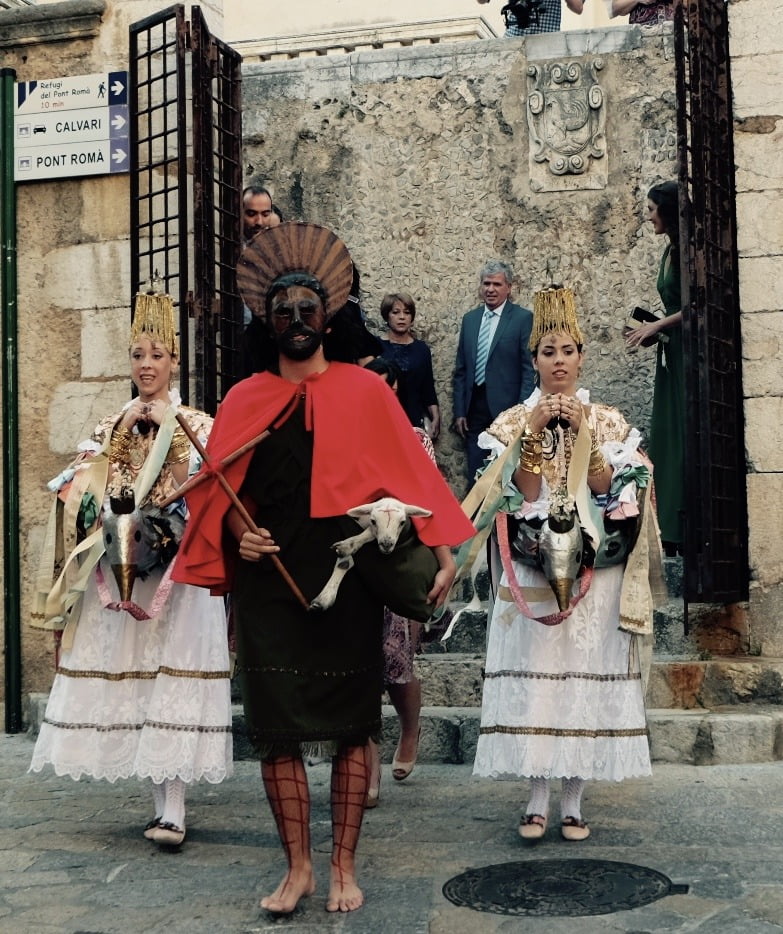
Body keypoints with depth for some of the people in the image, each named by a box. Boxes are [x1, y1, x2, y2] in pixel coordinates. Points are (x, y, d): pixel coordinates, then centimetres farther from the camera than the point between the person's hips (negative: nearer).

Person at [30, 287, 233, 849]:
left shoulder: (196, 424, 5)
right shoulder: (112, 426, 15)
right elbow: (90, 488, 2)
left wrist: (173, 430, -9)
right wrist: (125, 428, -5)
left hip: (177, 567, -4)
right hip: (120, 568, 4)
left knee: (173, 683, -10)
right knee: (128, 681, 2)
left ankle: (174, 812, -11)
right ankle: (161, 799, 14)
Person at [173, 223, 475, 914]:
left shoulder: (365, 391, 3)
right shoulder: (245, 401, 9)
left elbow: (410, 475, 0)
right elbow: (219, 493, 11)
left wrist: (443, 557, -7)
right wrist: (240, 534, -9)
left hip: (349, 586, -1)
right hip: (269, 585, 2)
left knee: (350, 725, 4)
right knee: (275, 726, 3)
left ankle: (344, 867, 18)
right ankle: (298, 868, 17)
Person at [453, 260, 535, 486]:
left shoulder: (523, 318, -3)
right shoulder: (469, 319, 13)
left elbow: (529, 368, -6)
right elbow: (461, 370, 14)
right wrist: (459, 411, 8)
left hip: (506, 409, -5)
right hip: (474, 410, 5)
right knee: (475, 476, 7)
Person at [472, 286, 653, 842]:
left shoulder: (607, 421, 9)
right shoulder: (515, 421, 7)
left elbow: (609, 489, -3)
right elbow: (521, 494, -3)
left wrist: (583, 434, -12)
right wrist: (534, 434, -12)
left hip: (592, 568, 0)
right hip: (532, 567, 0)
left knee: (584, 676, -2)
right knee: (534, 675, -4)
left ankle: (573, 802, 8)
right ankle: (539, 802, 5)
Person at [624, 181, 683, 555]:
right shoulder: (670, 252, 18)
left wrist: (658, 325, -11)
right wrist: (652, 331, 8)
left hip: (688, 352, -9)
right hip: (671, 355, 9)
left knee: (685, 437, -9)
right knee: (667, 439, 5)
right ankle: (673, 535, 6)